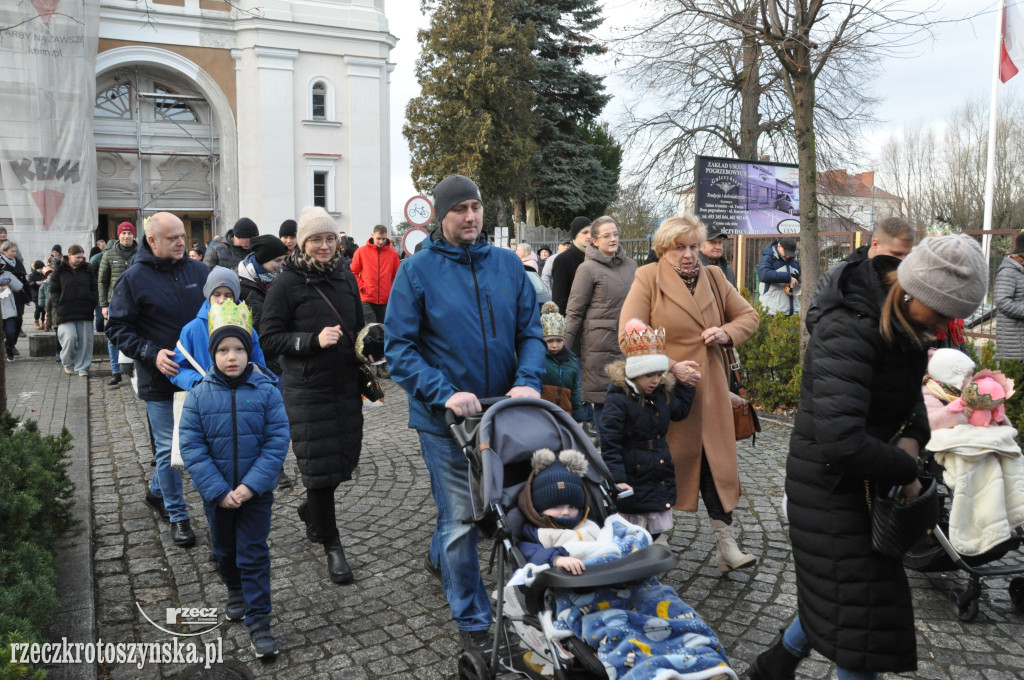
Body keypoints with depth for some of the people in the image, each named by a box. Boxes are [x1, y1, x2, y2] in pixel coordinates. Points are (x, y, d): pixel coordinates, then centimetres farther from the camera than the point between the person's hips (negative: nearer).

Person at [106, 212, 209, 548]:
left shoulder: (198, 271, 4)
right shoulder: (133, 279, -7)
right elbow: (117, 329, -5)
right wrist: (152, 353, -19)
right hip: (160, 379, -4)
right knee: (168, 448, 3)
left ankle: (156, 491, 39)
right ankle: (177, 516, 17)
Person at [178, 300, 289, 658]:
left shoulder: (266, 392, -12)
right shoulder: (199, 395, -9)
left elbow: (277, 442, -13)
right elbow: (191, 447, -11)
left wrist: (251, 485, -20)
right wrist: (218, 491, -18)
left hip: (255, 492, -2)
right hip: (217, 494, 2)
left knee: (253, 556, 3)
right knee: (225, 551, 23)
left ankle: (258, 621, 13)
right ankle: (235, 591, 49)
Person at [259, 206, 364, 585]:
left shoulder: (345, 276, 11)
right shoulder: (287, 283, -6)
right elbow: (269, 338, -8)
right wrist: (314, 340, -19)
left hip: (346, 384, 6)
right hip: (307, 388, -5)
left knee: (344, 457, 11)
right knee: (319, 463, -2)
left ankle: (310, 511, 40)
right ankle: (331, 545, 13)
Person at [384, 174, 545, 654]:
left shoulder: (508, 264, 2)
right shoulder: (417, 270, -8)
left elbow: (530, 332, 4)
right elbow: (399, 348, -10)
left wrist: (528, 382, -14)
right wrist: (446, 394, -23)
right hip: (444, 416, -4)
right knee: (460, 519, 5)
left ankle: (440, 556, 51)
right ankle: (472, 619, 25)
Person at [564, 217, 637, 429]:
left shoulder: (630, 264, 11)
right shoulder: (588, 268, -5)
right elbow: (574, 310, -5)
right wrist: (564, 348, -9)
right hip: (600, 343, -5)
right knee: (602, 400, 1)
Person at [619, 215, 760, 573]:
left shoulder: (713, 277, 10)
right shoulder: (647, 278, -4)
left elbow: (749, 315, 18)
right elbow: (630, 336, -10)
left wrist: (728, 332, -4)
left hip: (709, 389, 4)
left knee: (715, 460, 3)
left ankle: (725, 543, 10)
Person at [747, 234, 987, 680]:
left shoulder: (901, 318, -1)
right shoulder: (850, 331, -29)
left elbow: (910, 390, 15)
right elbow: (841, 440, -39)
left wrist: (913, 435, -5)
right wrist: (905, 472, -22)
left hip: (863, 477, 9)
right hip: (831, 481, -9)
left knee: (837, 588, 22)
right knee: (861, 608, 4)